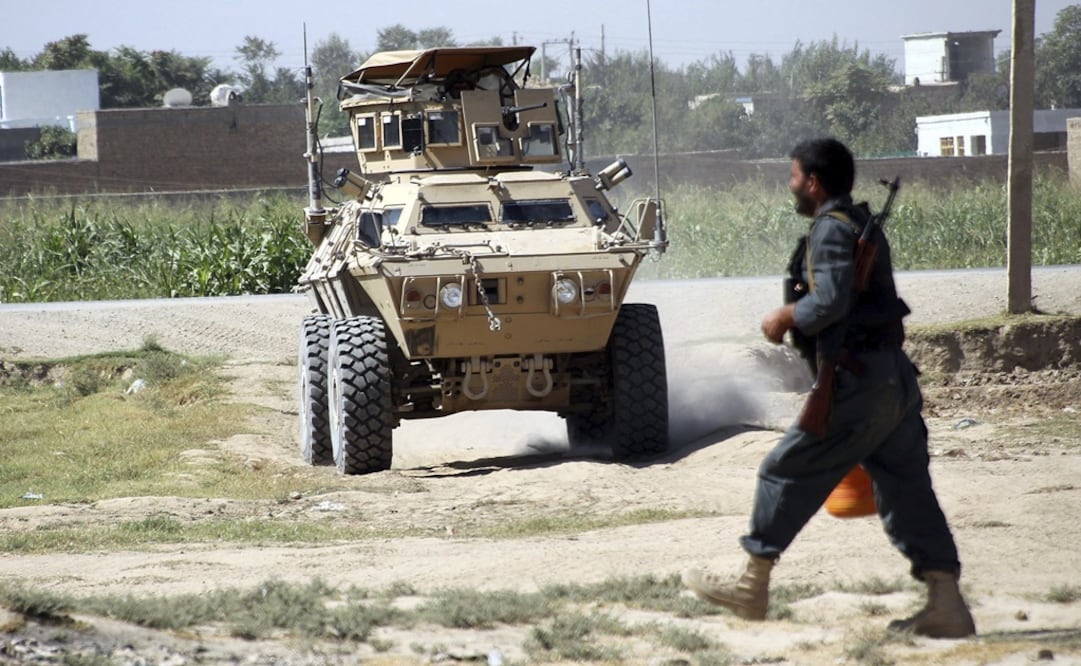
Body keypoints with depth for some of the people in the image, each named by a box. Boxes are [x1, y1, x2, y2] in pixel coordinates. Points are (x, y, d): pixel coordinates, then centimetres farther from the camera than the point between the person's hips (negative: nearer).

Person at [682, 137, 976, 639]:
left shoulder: (831, 228, -10)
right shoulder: (863, 223, 20)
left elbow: (831, 300, -22)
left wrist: (786, 319, -7)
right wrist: (796, 315, 17)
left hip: (858, 378, -9)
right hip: (896, 373, 9)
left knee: (789, 471, 3)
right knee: (906, 490, 6)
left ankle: (752, 587, 10)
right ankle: (946, 604, 0)